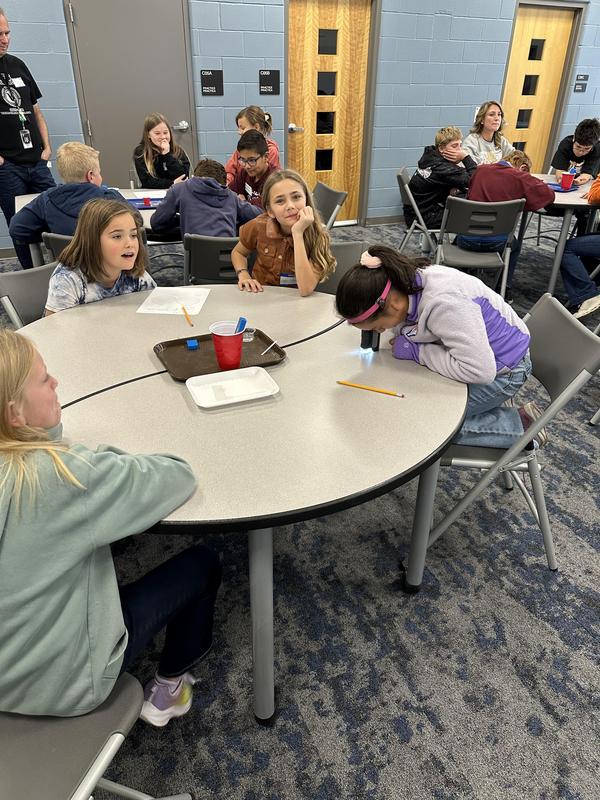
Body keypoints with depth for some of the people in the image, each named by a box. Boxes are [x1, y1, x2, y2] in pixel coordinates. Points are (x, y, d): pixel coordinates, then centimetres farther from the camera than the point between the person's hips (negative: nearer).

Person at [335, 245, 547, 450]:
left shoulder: (444, 305, -36)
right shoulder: (406, 285, -12)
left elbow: (479, 371, -34)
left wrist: (416, 352, -26)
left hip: (499, 371, -8)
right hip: (477, 355, 8)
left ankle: (518, 425, 0)